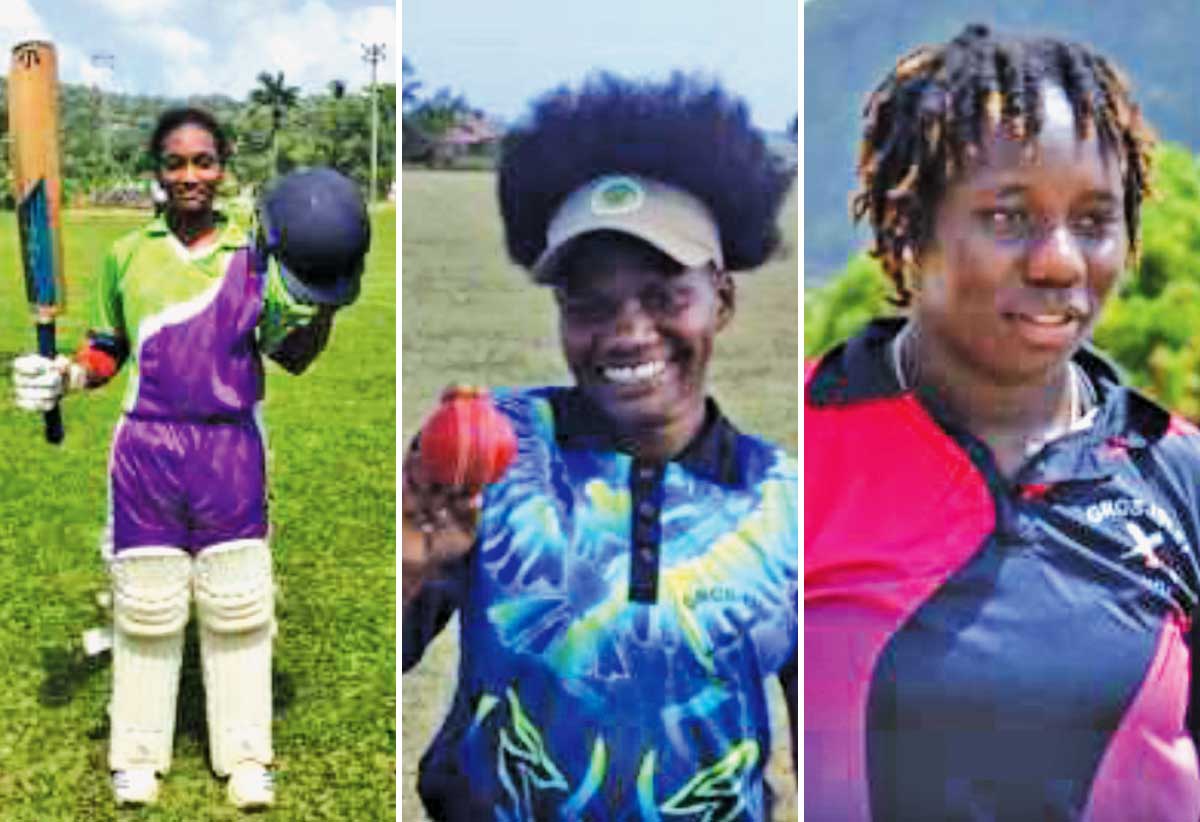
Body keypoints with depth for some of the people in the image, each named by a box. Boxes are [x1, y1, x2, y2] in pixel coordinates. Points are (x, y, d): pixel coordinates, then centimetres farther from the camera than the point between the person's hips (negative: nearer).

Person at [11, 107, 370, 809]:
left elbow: (291, 355, 2)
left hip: (231, 448, 0)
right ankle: (139, 755, 21)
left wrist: (323, 306, -15)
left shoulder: (256, 252, 4)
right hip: (147, 449, 1)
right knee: (146, 606, 8)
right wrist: (65, 376, -5)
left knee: (236, 605, 6)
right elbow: (108, 349, 15)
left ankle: (245, 757, 17)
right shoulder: (128, 255, 7)